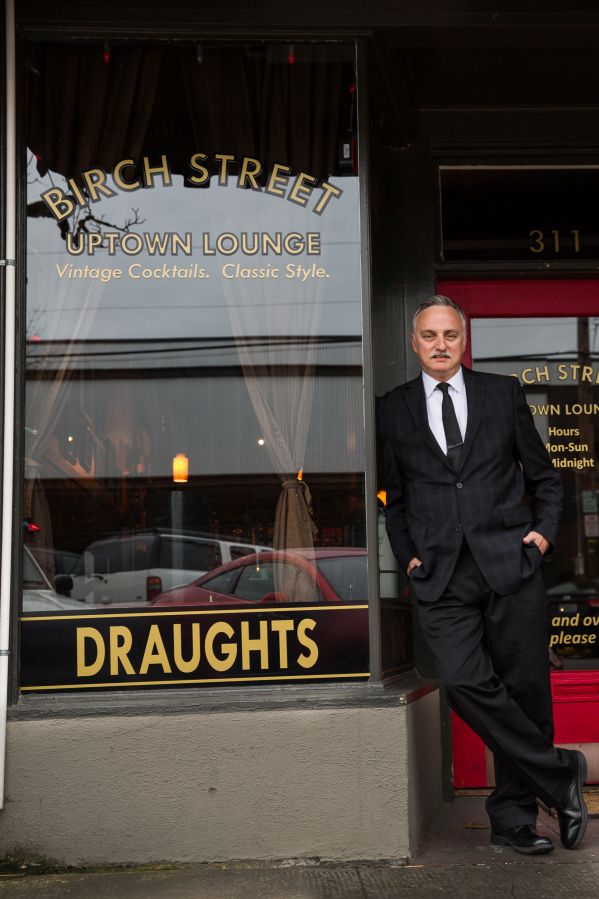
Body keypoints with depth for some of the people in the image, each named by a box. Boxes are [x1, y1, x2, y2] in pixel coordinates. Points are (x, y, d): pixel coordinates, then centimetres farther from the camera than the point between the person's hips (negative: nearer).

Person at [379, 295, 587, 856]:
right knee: (466, 683, -16)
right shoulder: (395, 409, 12)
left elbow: (543, 477, 17)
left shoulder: (503, 393, 12)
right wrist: (408, 555, 5)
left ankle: (513, 816, 21)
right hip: (440, 576, 0)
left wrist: (544, 531, 3)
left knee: (526, 691, 2)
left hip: (509, 563, 0)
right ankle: (560, 775, 4)